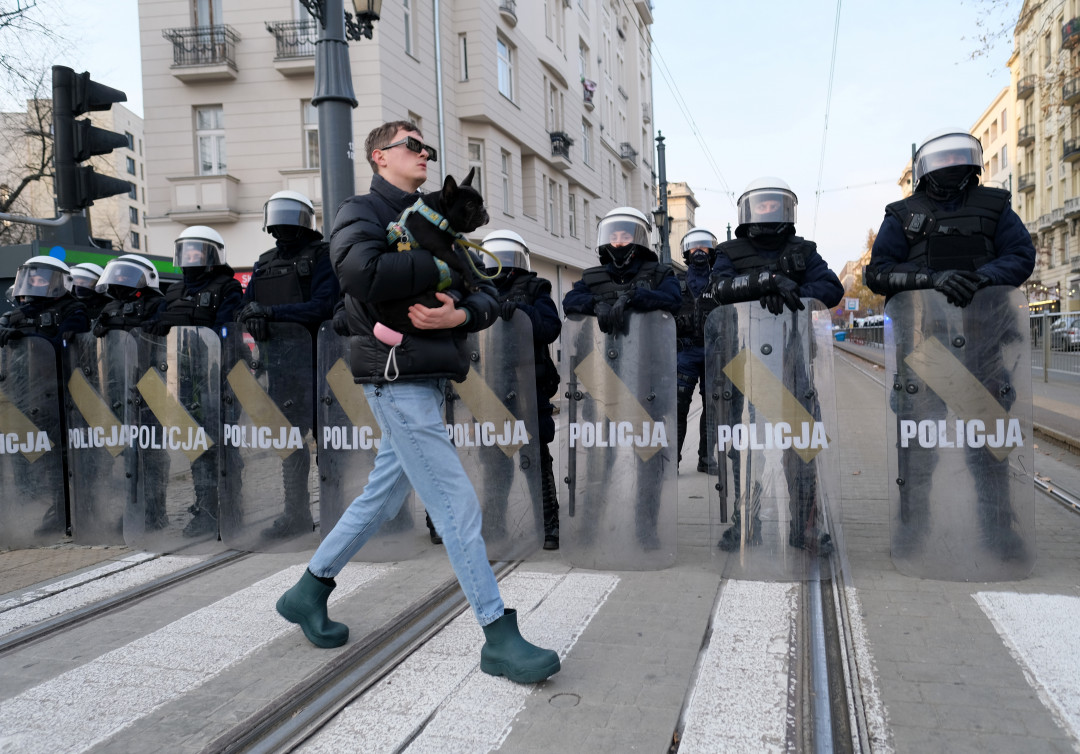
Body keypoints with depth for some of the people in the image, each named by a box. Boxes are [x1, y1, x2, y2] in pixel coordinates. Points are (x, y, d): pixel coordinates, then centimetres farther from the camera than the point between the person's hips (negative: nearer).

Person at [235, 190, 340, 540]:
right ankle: (296, 513, 17)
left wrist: (271, 311, -18)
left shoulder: (321, 256, -2)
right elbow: (246, 305, 14)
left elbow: (323, 306, -15)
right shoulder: (264, 263, 18)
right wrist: (252, 313, -11)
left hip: (312, 357, -6)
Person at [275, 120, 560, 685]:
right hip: (398, 377, -8)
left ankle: (308, 592, 34)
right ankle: (499, 637, 1)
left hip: (429, 378, 8)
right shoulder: (361, 213, 0)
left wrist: (461, 312, -13)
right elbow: (361, 271, -25)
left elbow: (487, 297, 11)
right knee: (457, 505, -8)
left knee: (382, 496, 16)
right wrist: (443, 266, -15)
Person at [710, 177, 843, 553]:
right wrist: (768, 279, -24)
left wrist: (792, 294, -17)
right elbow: (721, 287, -10)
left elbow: (832, 288, 0)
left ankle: (805, 526, 8)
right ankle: (745, 524, 13)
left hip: (794, 355, 1)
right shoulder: (731, 253, 12)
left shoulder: (803, 252, 15)